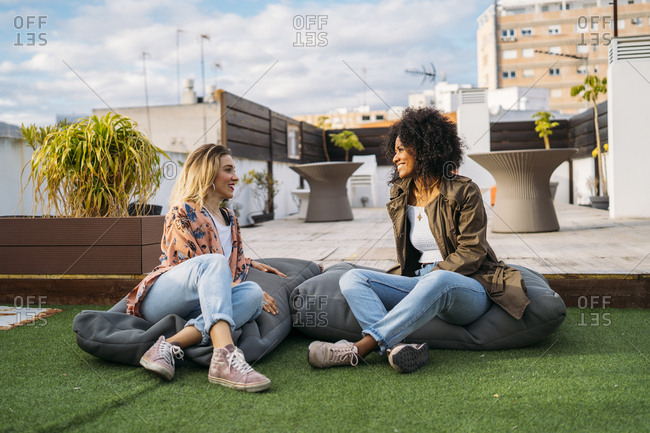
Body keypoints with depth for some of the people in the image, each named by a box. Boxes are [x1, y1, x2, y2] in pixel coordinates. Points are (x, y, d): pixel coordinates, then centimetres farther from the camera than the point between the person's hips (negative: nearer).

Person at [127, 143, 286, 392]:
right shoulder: (182, 212, -3)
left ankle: (170, 346, -36)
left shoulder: (230, 219, 21)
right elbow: (204, 267, -10)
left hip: (194, 312, 6)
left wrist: (251, 264, 19)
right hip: (159, 299, -6)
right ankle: (225, 355, -57)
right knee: (213, 263, -35)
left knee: (252, 292, -25)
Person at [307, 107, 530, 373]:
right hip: (421, 284, 6)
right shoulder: (400, 196, 13)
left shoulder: (464, 192, -4)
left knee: (438, 282, -41)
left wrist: (433, 274, -18)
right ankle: (397, 348, -40)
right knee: (352, 279, -15)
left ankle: (359, 349, -41)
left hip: (467, 287, -5)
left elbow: (472, 253, -9)